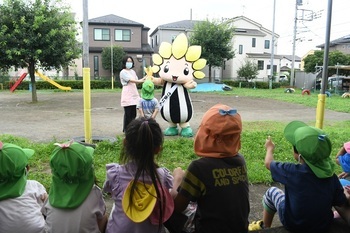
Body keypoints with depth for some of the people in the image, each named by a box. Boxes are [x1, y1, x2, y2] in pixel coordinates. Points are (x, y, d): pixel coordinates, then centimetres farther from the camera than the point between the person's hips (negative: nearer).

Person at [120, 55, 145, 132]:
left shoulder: (133, 71, 17)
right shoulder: (123, 72, -6)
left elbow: (136, 80, 11)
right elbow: (131, 80, -18)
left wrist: (143, 79, -6)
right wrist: (141, 81, -27)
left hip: (134, 95, 7)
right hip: (127, 95, -7)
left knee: (133, 113, 7)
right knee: (128, 114, -5)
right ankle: (126, 129, 5)